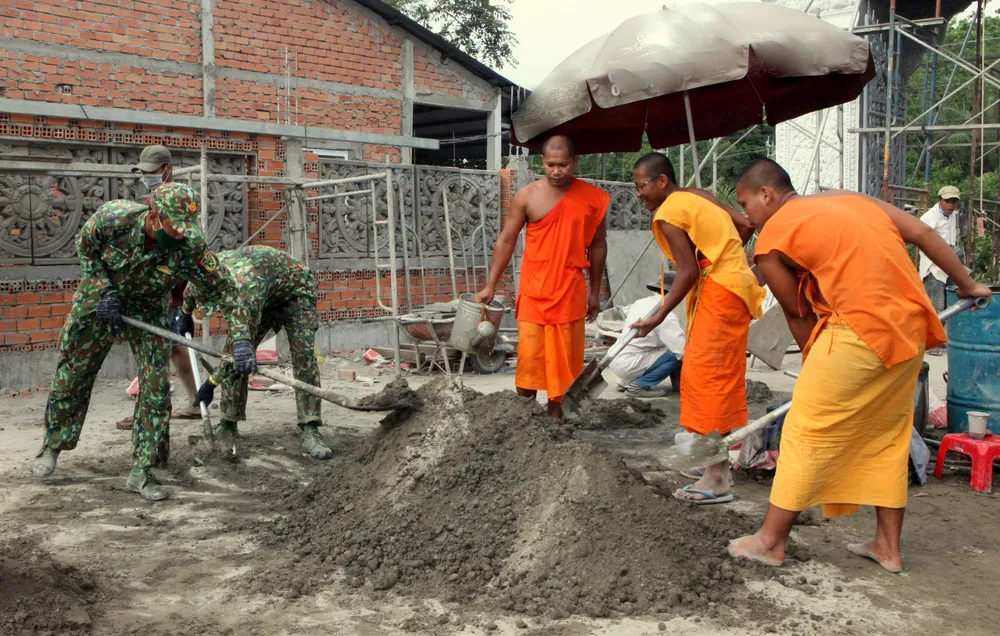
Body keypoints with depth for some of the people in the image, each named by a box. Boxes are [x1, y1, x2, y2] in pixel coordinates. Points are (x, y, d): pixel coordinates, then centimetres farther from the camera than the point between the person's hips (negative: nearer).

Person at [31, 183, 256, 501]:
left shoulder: (190, 247, -31)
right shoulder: (112, 217, -31)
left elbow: (224, 290, -26)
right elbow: (84, 247, -9)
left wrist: (241, 339, -36)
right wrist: (104, 290, -17)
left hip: (148, 310, 0)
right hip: (99, 299, 0)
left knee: (156, 387, -10)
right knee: (71, 375, 10)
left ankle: (142, 471, 0)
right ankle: (52, 445, 35)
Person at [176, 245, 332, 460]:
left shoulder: (248, 287, -44)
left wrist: (211, 383, -30)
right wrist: (185, 316, 18)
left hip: (294, 291, -7)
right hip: (266, 296, 7)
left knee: (303, 355, -23)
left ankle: (310, 433, -24)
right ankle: (228, 425, 7)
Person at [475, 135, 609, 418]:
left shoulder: (592, 199, 0)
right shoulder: (526, 196, -3)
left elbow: (597, 245, 9)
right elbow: (506, 241, 2)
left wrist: (595, 291, 10)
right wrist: (491, 285, -2)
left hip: (570, 291, 1)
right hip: (533, 291, -1)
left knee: (564, 356, 6)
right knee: (529, 354, -2)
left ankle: (555, 414, 18)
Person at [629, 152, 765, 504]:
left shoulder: (667, 215, -12)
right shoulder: (697, 196, 14)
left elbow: (689, 271, -17)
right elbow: (745, 224, 15)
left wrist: (658, 317, -14)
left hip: (719, 291, -10)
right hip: (733, 282, 10)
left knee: (705, 374, -9)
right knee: (723, 376, 15)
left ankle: (717, 480, -9)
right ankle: (718, 464, 25)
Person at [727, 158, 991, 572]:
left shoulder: (770, 240, 1)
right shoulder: (847, 198, 20)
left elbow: (799, 316, 7)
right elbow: (922, 234, 16)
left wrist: (820, 365, 21)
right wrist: (966, 284, 24)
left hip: (859, 329, -8)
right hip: (911, 329, 8)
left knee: (806, 432, 3)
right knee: (888, 434, 18)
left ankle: (771, 540, 11)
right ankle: (888, 546, 25)